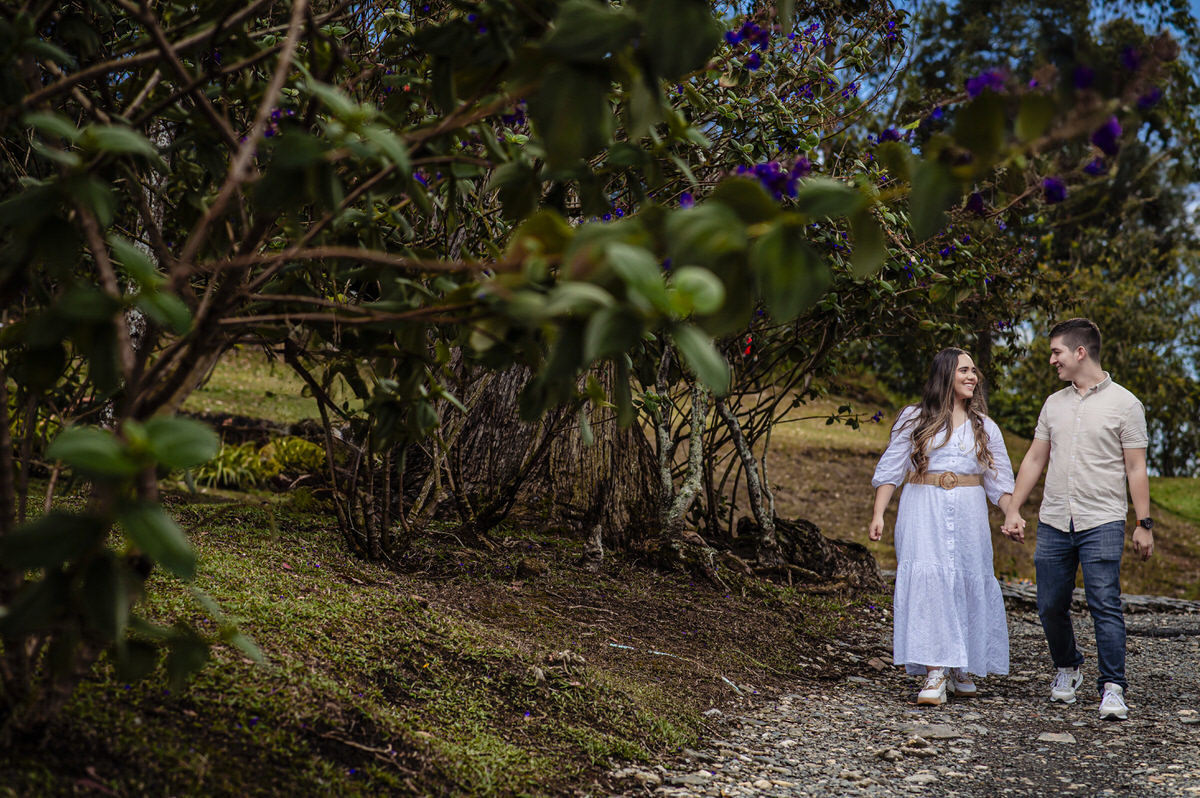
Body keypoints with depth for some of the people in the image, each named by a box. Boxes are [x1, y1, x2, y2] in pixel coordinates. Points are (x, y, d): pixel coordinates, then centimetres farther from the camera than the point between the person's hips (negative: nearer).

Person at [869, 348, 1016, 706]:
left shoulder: (984, 426, 13)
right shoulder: (914, 419, 7)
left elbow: (999, 480, 12)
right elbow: (890, 470, 5)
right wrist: (878, 514, -3)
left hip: (968, 513, 3)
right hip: (923, 511, -2)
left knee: (969, 582, 1)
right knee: (928, 579, -14)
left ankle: (961, 668, 18)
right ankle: (935, 674, -15)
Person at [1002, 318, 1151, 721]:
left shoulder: (1124, 404, -1)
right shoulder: (1054, 404, 13)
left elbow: (1136, 468, -1)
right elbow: (1034, 460, 16)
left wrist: (1144, 524, -5)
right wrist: (1013, 510, 11)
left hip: (1102, 524, -5)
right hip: (1053, 522, 5)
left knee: (1105, 605, -10)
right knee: (1051, 607, 7)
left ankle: (1112, 687, -4)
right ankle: (1067, 668, 29)